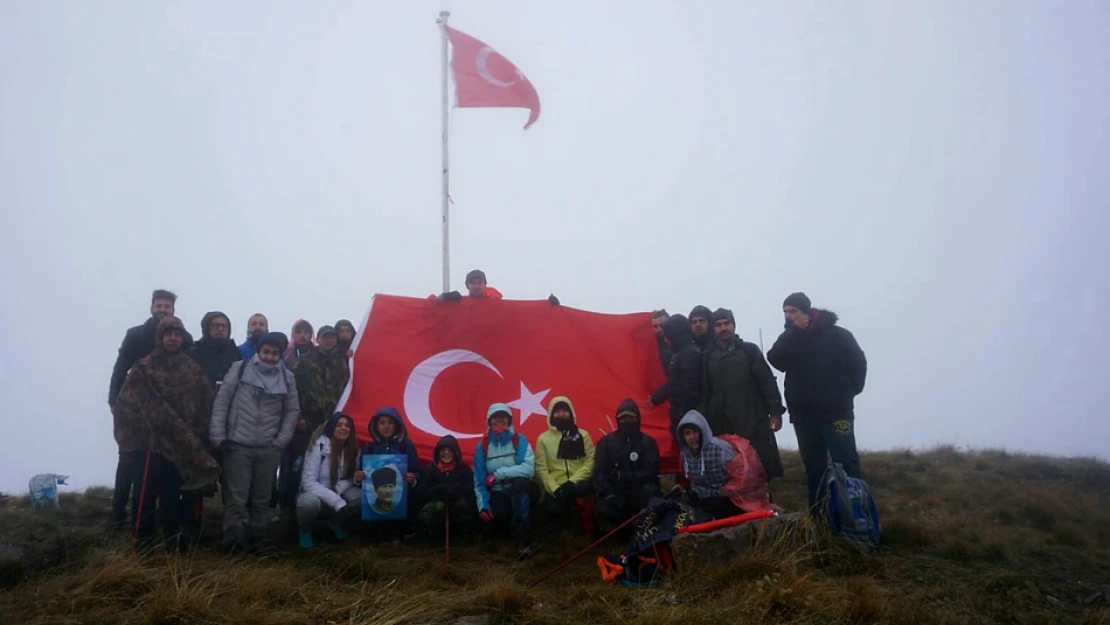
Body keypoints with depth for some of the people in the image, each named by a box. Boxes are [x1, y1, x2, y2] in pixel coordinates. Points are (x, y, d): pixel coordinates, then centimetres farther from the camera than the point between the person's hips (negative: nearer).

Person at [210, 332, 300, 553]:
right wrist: (218, 435, -7)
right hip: (237, 445, -2)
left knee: (261, 499, 9)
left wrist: (281, 441, 1)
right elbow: (222, 401, -1)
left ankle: (257, 541, 18)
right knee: (236, 498, -3)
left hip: (269, 449, 2)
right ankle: (232, 543, 0)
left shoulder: (287, 378, 7)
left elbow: (292, 411, 11)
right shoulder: (240, 369, 0)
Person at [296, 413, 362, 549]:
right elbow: (308, 482, -24)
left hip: (337, 494, 4)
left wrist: (356, 480, -24)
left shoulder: (352, 448, -6)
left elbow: (351, 479, 3)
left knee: (361, 495, -27)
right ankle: (305, 528, -4)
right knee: (309, 501, -40)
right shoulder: (319, 446, -21)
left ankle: (336, 523, 5)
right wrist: (338, 501, -33)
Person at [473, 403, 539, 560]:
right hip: (499, 493, 0)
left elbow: (529, 469, -20)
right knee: (497, 513, -36)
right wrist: (483, 506, -12)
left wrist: (498, 474, -24)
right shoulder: (482, 446, 4)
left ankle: (523, 542, -37)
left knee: (519, 482, -38)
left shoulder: (519, 440, -3)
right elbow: (479, 481, 3)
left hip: (521, 491, 0)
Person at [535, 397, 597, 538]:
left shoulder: (583, 435, 9)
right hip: (556, 487, 0)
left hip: (578, 484, 0)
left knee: (585, 489, -34)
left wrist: (572, 481, -13)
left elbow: (590, 462, 1)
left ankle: (588, 526, -12)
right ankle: (569, 507, 6)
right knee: (552, 510, -28)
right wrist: (555, 489, -13)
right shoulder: (543, 439, 8)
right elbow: (541, 468, 2)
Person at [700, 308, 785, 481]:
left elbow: (768, 383, 3)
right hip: (722, 425, 1)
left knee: (760, 466, -2)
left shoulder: (750, 350, 8)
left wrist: (775, 412, -5)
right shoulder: (709, 357, 11)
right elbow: (704, 392, 8)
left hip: (752, 421, -1)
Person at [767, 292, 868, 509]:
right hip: (804, 414, 4)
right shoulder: (789, 339, 8)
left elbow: (858, 362, 0)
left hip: (836, 411, -4)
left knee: (846, 463, -9)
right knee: (814, 467, 9)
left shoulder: (836, 334, -2)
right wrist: (795, 332, -15)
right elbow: (775, 360, -11)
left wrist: (848, 392, -3)